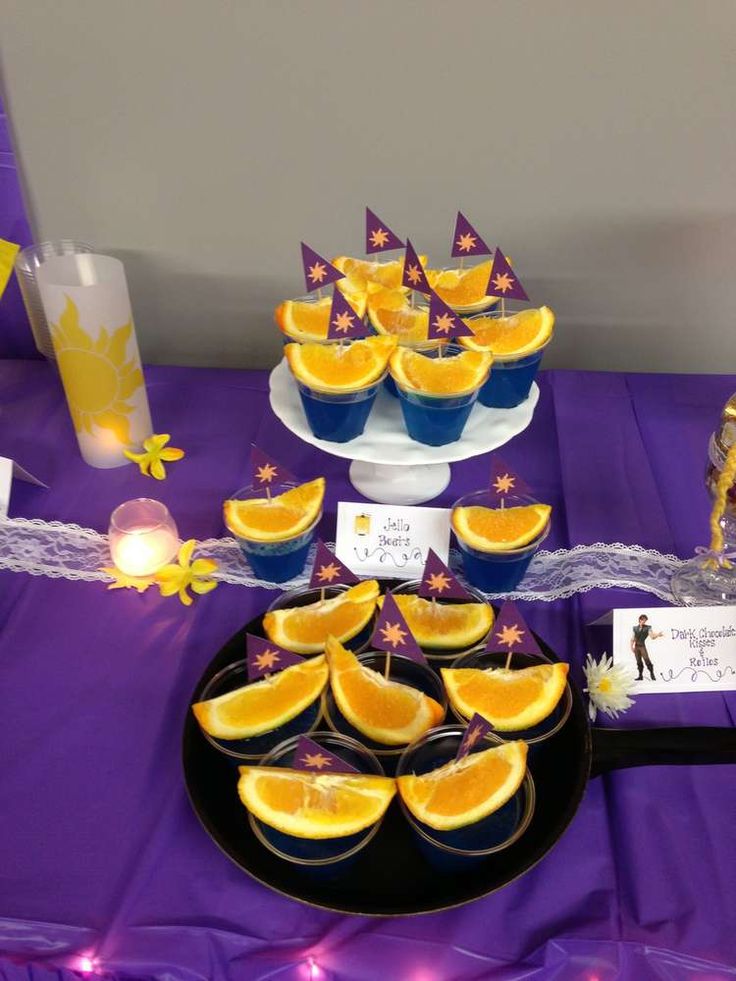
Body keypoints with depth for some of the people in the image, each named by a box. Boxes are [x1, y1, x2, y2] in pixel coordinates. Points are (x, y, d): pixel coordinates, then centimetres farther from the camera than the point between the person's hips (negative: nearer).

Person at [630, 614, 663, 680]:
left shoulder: (648, 628, -1)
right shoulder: (635, 628, 7)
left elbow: (652, 637, -9)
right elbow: (632, 639, 10)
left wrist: (658, 635, -27)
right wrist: (632, 647, 2)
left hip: (642, 646, -3)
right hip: (636, 646, 3)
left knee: (647, 660, -11)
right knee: (639, 662, 5)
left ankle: (652, 675, -3)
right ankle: (640, 676, 11)